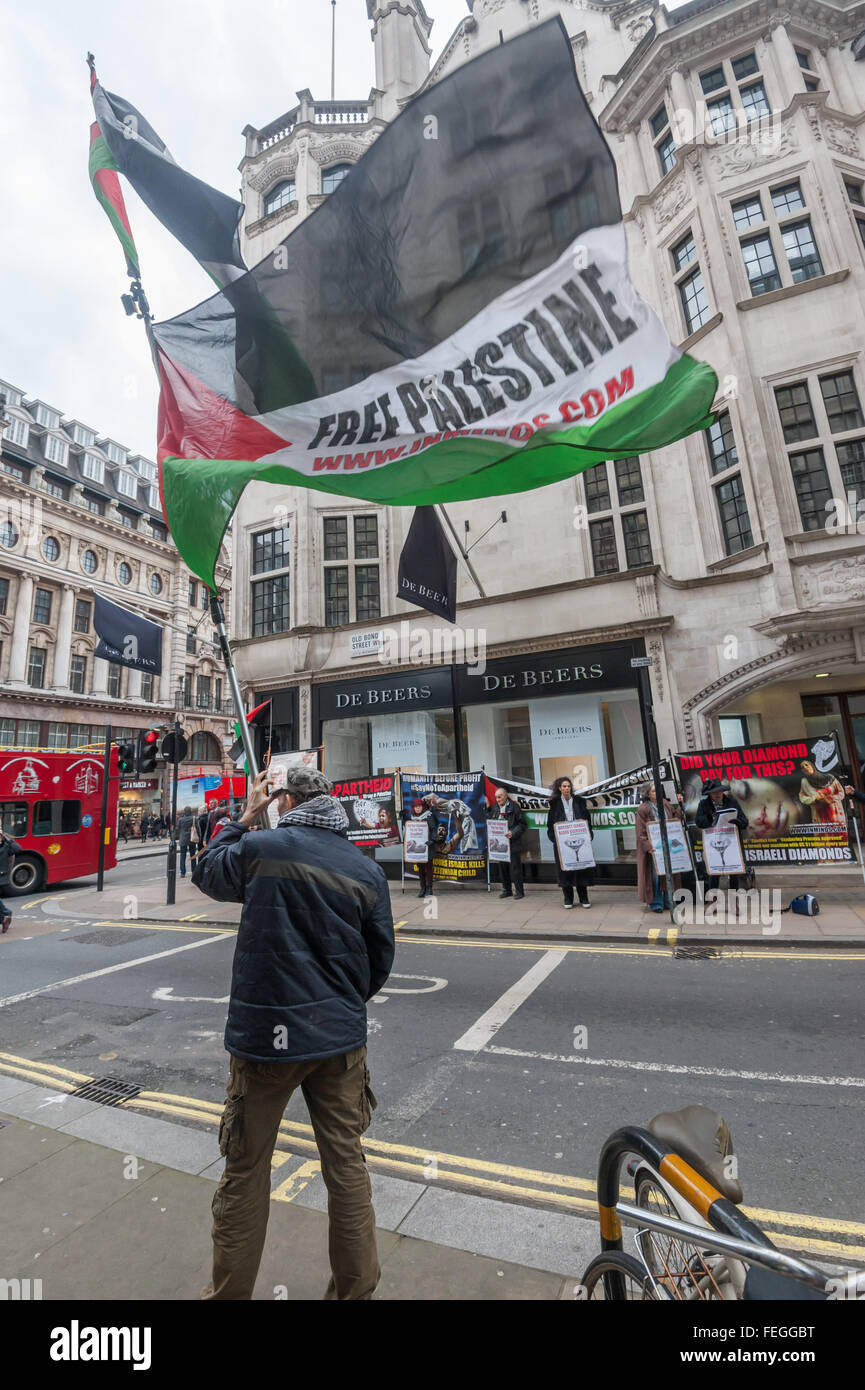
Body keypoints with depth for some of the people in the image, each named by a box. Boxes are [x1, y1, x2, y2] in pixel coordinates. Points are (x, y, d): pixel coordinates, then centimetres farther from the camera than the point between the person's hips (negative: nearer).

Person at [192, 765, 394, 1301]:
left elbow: (208, 872, 9)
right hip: (340, 1036, 3)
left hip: (264, 1034, -2)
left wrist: (246, 817, 14)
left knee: (246, 1169, 18)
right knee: (346, 1162, 19)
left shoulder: (260, 848, -14)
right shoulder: (366, 869, -5)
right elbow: (381, 958, 4)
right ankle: (356, 1287, 36)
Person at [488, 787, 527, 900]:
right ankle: (506, 890, 23)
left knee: (515, 867, -1)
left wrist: (513, 833, -18)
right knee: (503, 867, 11)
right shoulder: (495, 808, 10)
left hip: (513, 843, -5)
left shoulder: (514, 807, -7)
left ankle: (519, 891, 10)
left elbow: (522, 824, -7)